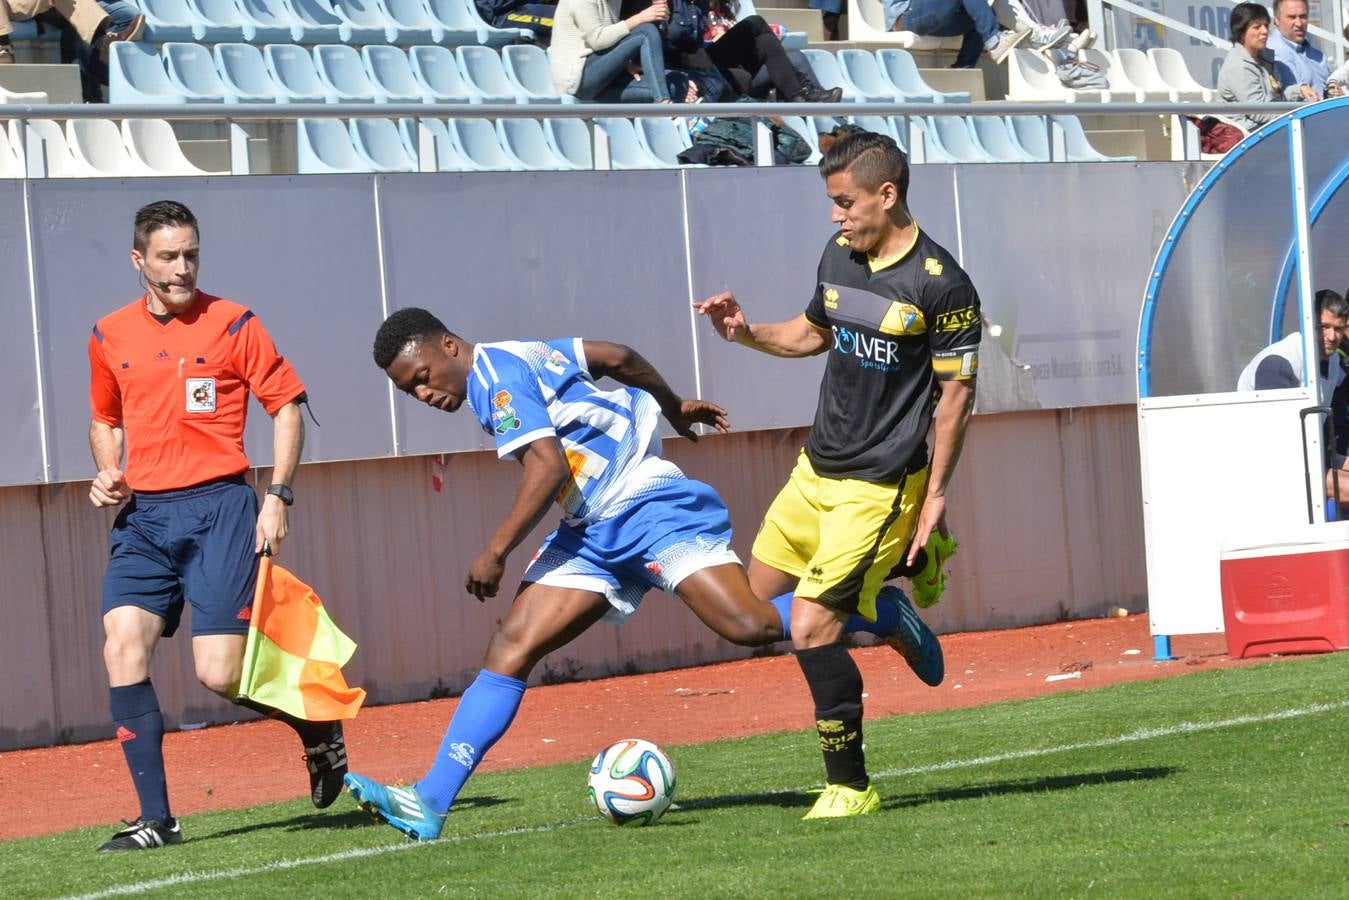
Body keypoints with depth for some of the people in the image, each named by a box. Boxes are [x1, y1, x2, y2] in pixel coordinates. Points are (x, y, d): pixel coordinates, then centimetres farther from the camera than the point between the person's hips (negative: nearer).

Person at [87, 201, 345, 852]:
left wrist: (278, 498, -5)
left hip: (218, 507, -4)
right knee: (123, 647, -14)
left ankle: (318, 729, 20)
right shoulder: (110, 336, 10)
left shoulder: (233, 326, 0)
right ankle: (155, 819, -8)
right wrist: (108, 474, 6)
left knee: (220, 672, -11)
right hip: (143, 514, 4)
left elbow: (286, 406, 3)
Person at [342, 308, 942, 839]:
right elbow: (617, 357, 25)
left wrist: (495, 553, -14)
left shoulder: (495, 375, -11)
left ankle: (880, 614, 2)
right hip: (592, 534, 10)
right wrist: (675, 408, 38)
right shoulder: (521, 355, 16)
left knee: (750, 626, -23)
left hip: (647, 505, -10)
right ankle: (429, 803, -12)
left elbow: (548, 468, -20)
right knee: (510, 649, -4)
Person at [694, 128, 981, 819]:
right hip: (816, 469, 8)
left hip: (879, 485, -8)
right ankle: (902, 568, 32)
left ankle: (850, 787, 0)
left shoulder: (940, 285, -17)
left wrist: (936, 496, -13)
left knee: (810, 627, -14)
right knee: (760, 598, 16)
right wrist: (748, 333, 4)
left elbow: (957, 390, -13)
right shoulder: (839, 255, 5)